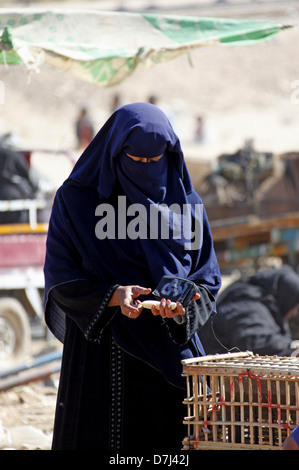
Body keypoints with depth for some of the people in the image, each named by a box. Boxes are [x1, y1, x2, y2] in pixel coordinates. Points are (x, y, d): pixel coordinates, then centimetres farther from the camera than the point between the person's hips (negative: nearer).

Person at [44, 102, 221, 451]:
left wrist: (182, 304, -17)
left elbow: (207, 281, 5)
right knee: (99, 443, -2)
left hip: (169, 353, 2)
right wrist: (112, 296, -21)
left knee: (168, 447, -1)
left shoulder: (185, 203, 5)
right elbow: (60, 279, -4)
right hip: (99, 358, -2)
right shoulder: (75, 200, -1)